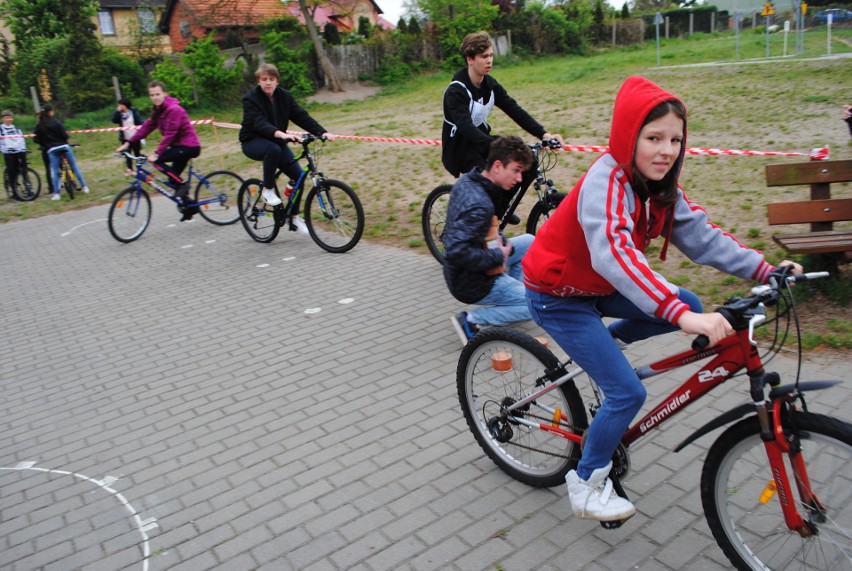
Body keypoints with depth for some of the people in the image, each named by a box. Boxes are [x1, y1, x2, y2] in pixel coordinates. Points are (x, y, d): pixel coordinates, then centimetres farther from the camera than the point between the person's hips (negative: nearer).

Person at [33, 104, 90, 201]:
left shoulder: (39, 126, 2)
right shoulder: (55, 121, -5)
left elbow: (37, 139, 2)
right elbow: (64, 135, -9)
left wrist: (45, 144, 20)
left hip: (51, 150, 2)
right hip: (64, 146, -1)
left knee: (54, 172, 5)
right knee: (74, 167, 8)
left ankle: (56, 193, 2)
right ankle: (84, 187, 8)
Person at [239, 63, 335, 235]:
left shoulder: (284, 96, -2)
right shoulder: (251, 98, -15)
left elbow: (301, 116, -11)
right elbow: (259, 123, -31)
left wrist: (322, 132, -26)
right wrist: (280, 134, -50)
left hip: (276, 141, 5)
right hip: (253, 141, -5)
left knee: (298, 174, -11)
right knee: (273, 149, -39)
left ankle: (294, 217, 4)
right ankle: (267, 190, -18)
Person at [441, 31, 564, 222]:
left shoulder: (490, 85, 0)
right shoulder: (456, 91, -21)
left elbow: (515, 111, -6)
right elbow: (466, 127, -34)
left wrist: (544, 134, -19)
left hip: (482, 139, 7)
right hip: (460, 146, -7)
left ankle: (500, 207, 10)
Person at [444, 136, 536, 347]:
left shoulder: (467, 180, -1)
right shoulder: (480, 206, -31)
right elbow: (457, 252, -37)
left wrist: (501, 243, -1)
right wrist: (499, 256, -23)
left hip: (461, 272, 9)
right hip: (473, 284, -9)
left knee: (528, 241, 17)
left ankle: (510, 294, 21)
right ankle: (472, 320, -6)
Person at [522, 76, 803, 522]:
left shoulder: (659, 186, -3)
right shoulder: (607, 180, -30)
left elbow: (702, 236, -4)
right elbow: (614, 253, -46)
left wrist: (765, 270, -14)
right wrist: (682, 315, -54)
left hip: (597, 286, 8)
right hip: (558, 297, -8)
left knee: (689, 307, 2)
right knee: (628, 393, -10)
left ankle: (602, 342, 18)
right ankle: (586, 486, 10)